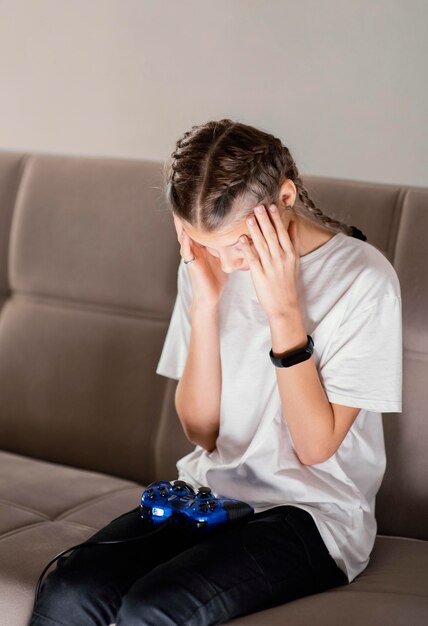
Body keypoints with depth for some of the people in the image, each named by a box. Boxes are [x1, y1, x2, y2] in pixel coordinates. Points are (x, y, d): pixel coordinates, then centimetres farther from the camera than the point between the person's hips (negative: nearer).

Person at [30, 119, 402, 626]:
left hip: (312, 513, -4)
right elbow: (201, 430, 1)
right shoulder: (206, 264, 2)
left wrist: (283, 311, -20)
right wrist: (206, 302, -12)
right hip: (208, 489, 4)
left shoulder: (364, 278, -13)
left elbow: (315, 446, -11)